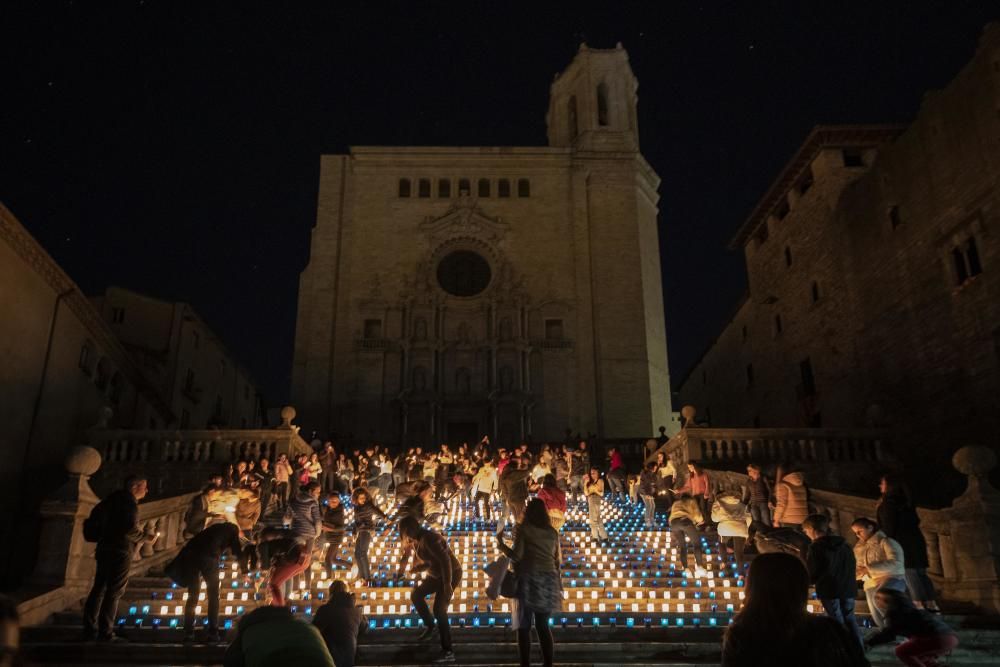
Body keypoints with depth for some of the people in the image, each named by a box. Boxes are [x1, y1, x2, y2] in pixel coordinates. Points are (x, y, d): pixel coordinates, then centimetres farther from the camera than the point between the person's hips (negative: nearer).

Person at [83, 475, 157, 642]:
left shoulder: (114, 499, 16)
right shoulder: (129, 502, -13)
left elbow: (95, 519, 21)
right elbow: (130, 529, -21)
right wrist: (145, 538, -7)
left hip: (106, 549, 9)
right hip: (120, 552, -9)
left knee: (99, 589, 11)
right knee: (113, 592, -6)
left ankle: (90, 630, 14)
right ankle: (105, 633, -6)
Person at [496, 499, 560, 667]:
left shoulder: (522, 529, -1)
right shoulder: (553, 532, 11)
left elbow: (517, 555, -10)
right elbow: (557, 559, 12)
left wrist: (501, 545, 5)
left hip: (529, 579, -4)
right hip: (548, 580, 4)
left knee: (524, 626, 3)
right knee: (543, 624, 13)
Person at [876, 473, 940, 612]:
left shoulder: (889, 501, -9)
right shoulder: (905, 501, 17)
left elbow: (889, 526, -14)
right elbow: (915, 521, 20)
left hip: (902, 542, -9)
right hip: (915, 540, 9)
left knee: (909, 573, -9)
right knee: (920, 573, 9)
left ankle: (919, 605, -13)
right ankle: (932, 606, 8)